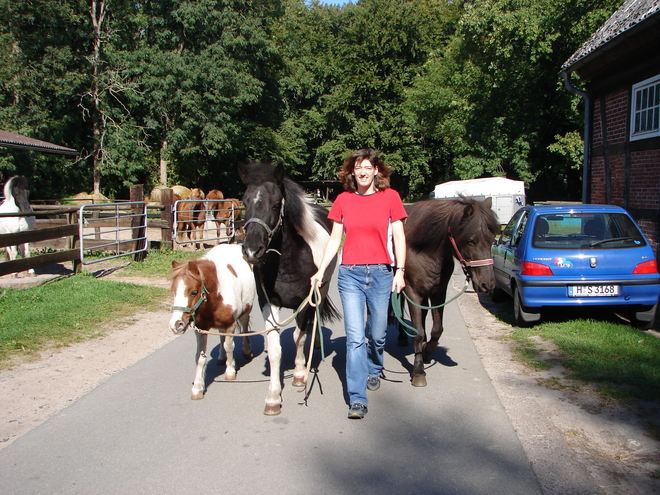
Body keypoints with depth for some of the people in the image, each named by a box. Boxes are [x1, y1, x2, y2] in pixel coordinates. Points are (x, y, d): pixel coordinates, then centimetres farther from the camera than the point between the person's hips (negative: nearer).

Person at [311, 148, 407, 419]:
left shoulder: (390, 197, 1)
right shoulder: (343, 200, 5)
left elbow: (399, 236, 1)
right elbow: (334, 239, 8)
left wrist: (400, 271, -6)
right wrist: (320, 271, 2)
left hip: (381, 273, 0)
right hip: (350, 274, 0)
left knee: (377, 334, 12)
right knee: (355, 337, -6)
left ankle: (373, 370, 44)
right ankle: (357, 399, -2)